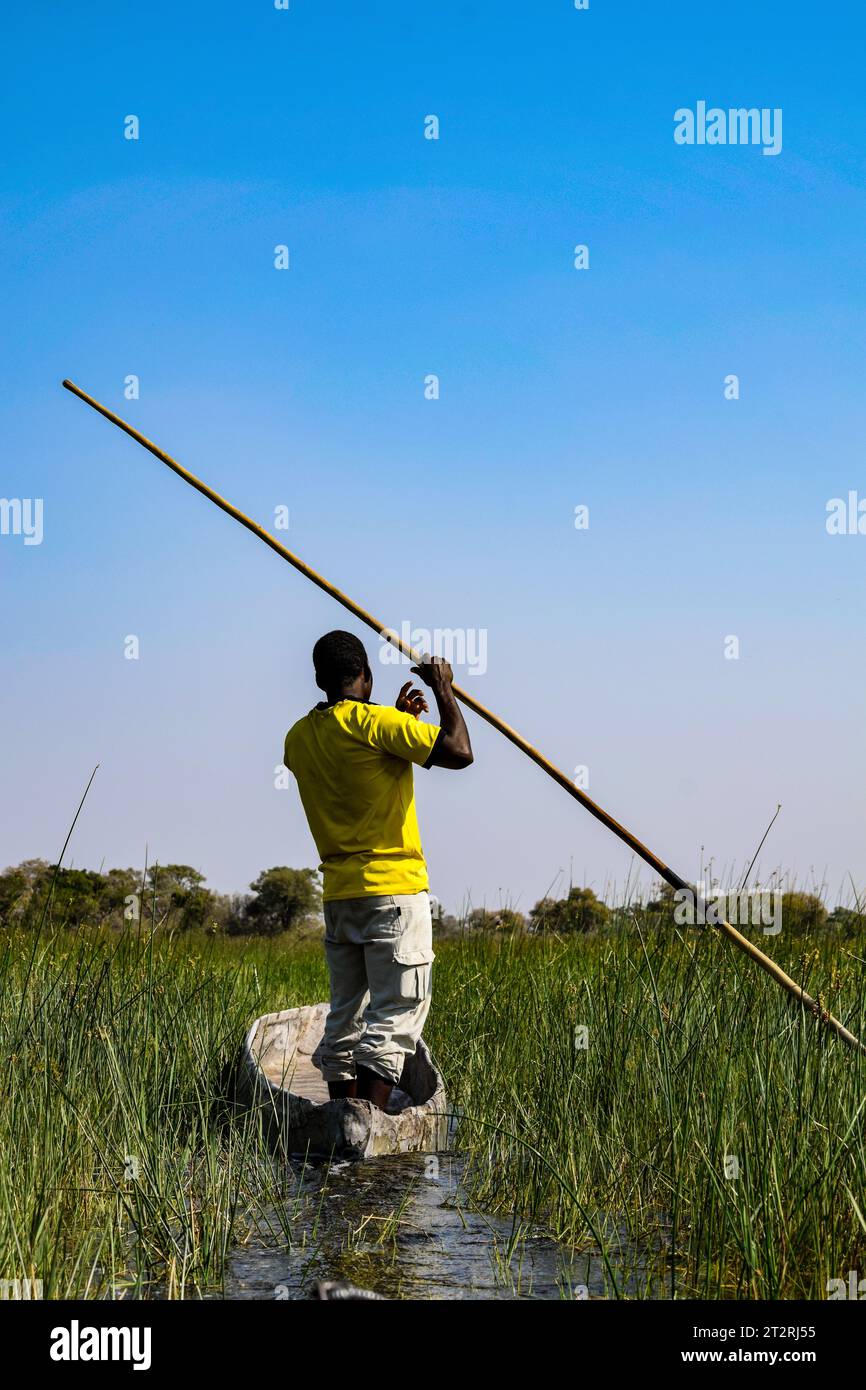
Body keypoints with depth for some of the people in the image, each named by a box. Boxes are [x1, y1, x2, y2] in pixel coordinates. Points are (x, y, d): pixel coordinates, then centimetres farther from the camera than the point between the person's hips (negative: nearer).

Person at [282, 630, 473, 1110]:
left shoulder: (298, 738, 10)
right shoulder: (376, 722, -12)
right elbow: (459, 752, -16)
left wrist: (397, 718, 28)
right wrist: (443, 688, -2)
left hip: (338, 897, 7)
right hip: (393, 890, -7)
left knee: (344, 1016, 12)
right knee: (394, 1015, -7)